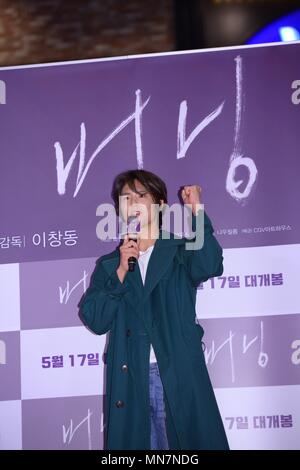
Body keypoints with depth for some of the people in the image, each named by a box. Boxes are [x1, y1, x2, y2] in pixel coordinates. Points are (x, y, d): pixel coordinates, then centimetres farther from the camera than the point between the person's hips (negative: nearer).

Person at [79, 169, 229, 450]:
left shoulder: (180, 253, 9)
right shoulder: (108, 264, 15)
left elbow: (208, 266, -14)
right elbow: (95, 321, 3)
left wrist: (197, 211, -13)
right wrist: (121, 271, -4)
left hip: (178, 378, -2)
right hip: (128, 382, 2)